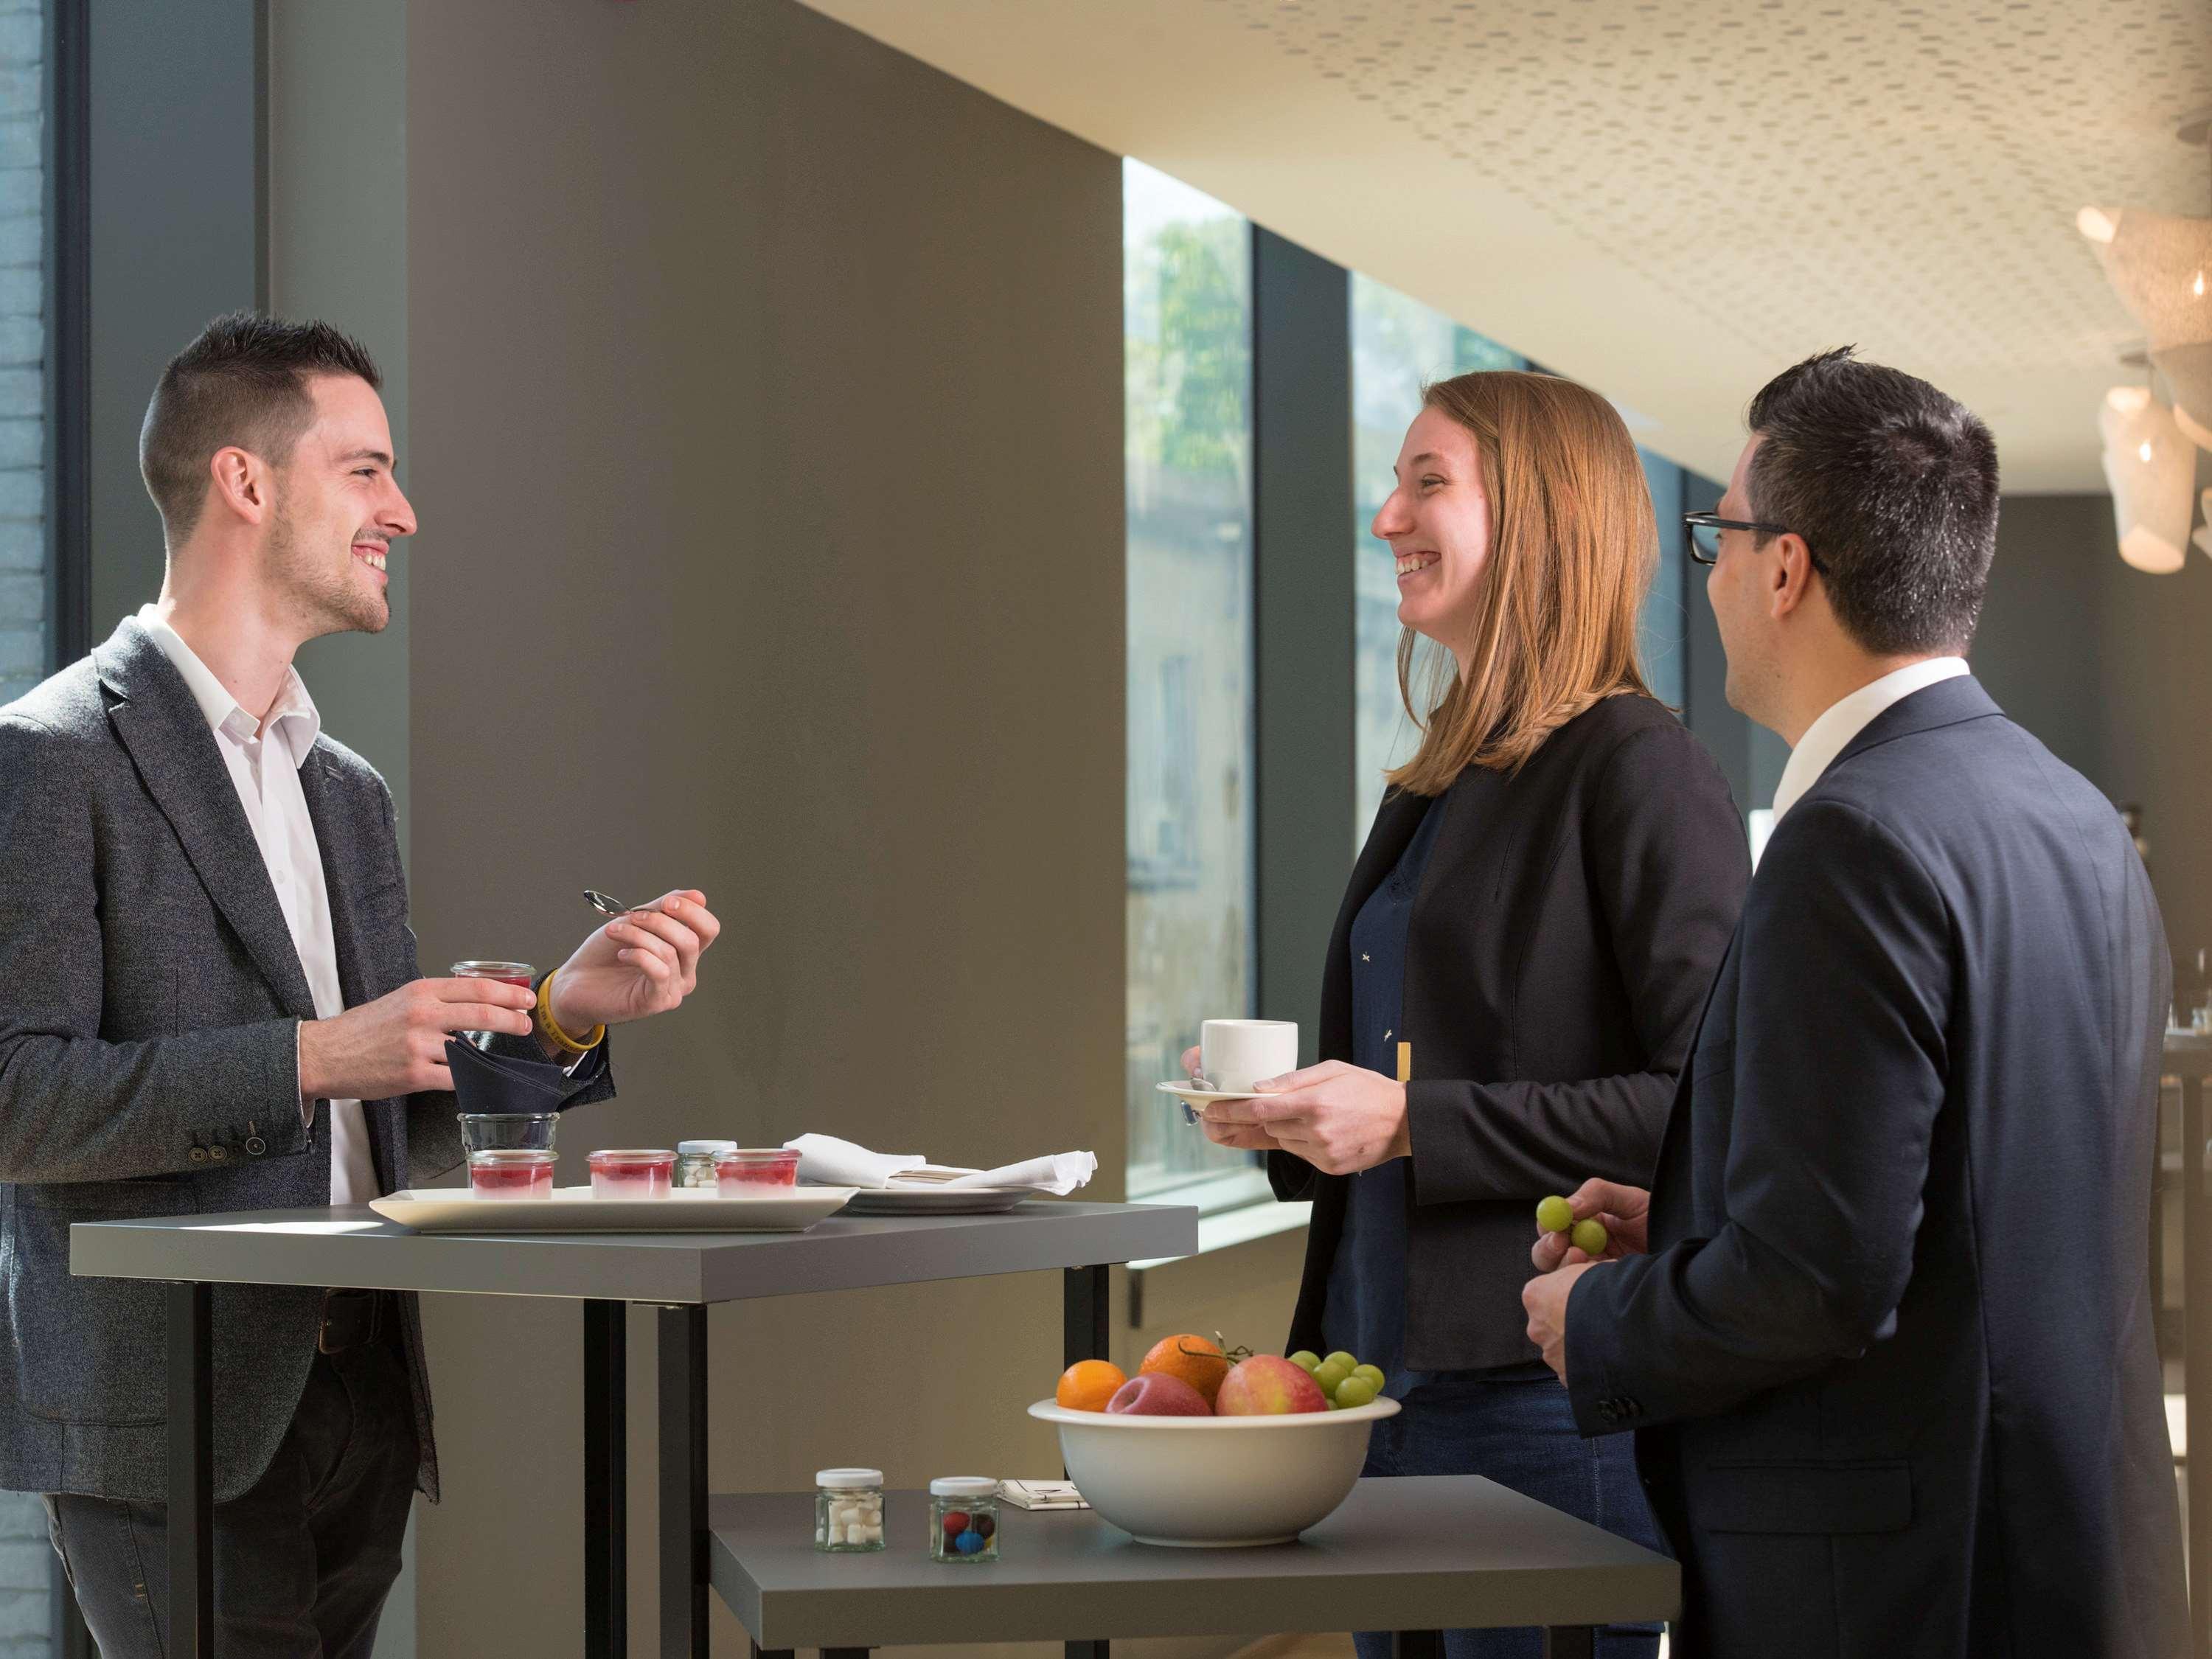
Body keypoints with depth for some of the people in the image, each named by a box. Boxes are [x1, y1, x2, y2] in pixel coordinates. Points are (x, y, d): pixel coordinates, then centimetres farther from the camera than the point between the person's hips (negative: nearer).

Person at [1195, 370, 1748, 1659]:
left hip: (1542, 1404, -9)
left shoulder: (1641, 772, -11)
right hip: (1386, 1382, 9)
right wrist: (1294, 1122, 6)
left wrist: (1412, 1121, -20)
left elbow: (1705, 1105, -18)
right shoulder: (1435, 786, 16)